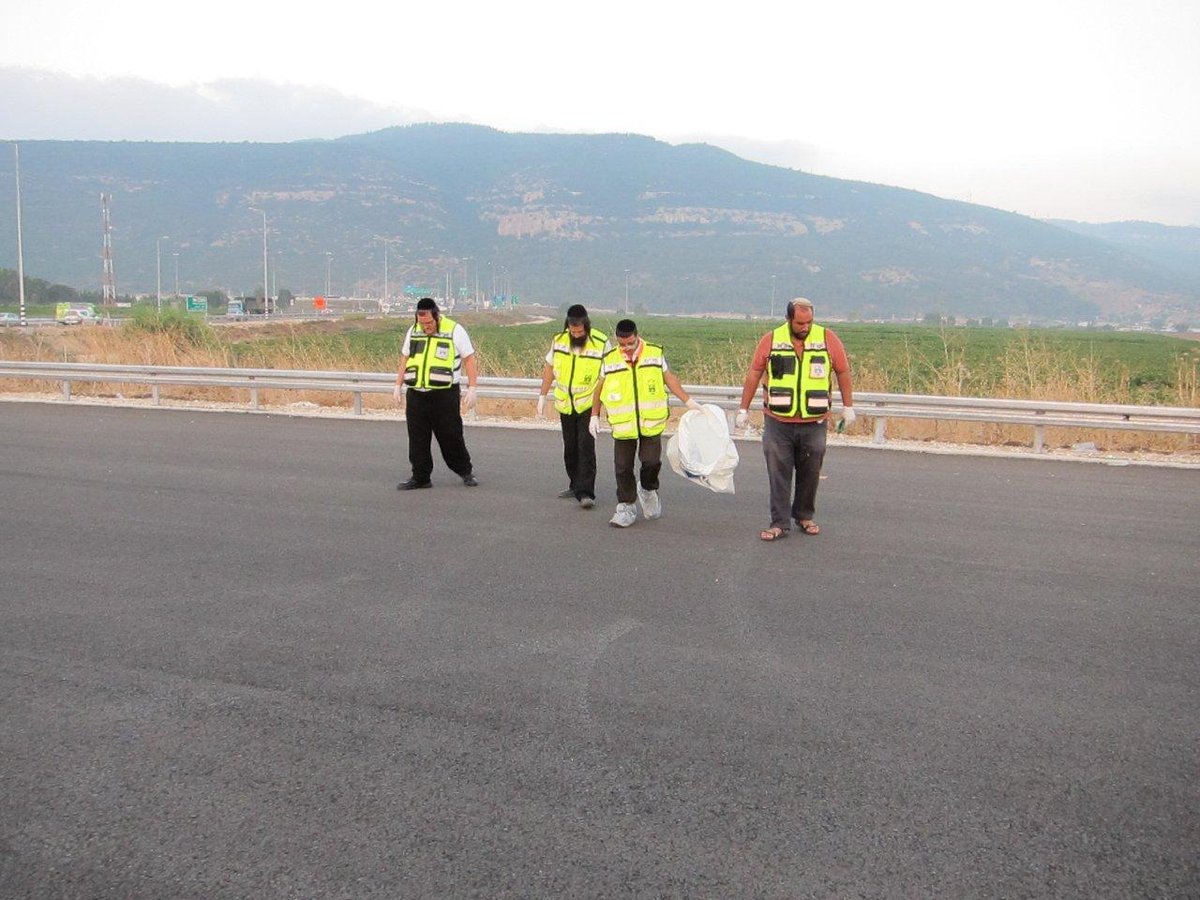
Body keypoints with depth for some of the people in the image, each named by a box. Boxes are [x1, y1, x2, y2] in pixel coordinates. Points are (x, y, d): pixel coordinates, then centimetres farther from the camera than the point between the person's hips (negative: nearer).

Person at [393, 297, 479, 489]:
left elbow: (469, 359, -3)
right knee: (417, 438, 5)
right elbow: (405, 358, 20)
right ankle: (420, 477, 14)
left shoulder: (455, 330, -5)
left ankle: (465, 471, 19)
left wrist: (472, 389, -8)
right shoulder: (412, 331, 10)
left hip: (445, 394, -5)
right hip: (416, 394, 5)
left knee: (450, 436, 0)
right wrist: (398, 385, 17)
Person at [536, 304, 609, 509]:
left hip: (588, 405, -5)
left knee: (586, 447, -13)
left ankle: (585, 492, -13)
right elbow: (549, 368, 10)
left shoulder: (601, 343, -14)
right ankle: (576, 485, 28)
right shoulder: (559, 340, -3)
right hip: (565, 405, 5)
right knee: (570, 448, 14)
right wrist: (542, 396, 10)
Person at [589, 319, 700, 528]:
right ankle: (626, 506, 15)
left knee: (651, 461, -5)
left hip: (651, 422, -1)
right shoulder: (610, 360, 1)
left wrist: (689, 402, 7)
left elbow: (669, 379, 10)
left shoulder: (655, 354, 0)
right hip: (622, 424, 1)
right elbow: (599, 388, 12)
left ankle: (648, 490, 27)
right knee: (623, 466, 1)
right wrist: (594, 416, 11)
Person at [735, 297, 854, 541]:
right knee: (778, 475, 0)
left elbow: (843, 372, 10)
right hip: (777, 423, -1)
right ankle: (780, 523, 6)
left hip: (814, 423, 1)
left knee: (809, 474, 11)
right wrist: (743, 409, 6)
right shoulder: (771, 340, -1)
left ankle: (804, 516, 27)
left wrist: (848, 406, 12)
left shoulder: (828, 339, -1)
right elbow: (753, 374, 6)